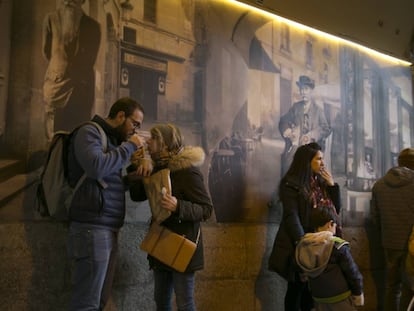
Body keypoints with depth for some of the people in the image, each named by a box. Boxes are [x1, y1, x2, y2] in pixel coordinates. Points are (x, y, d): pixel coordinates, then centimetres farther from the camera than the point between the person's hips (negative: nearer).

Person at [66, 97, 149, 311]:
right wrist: (129, 146, -10)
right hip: (92, 228, -9)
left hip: (109, 230, 9)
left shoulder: (112, 139, 21)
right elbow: (97, 167, -23)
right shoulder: (89, 132, -5)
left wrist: (139, 165, 6)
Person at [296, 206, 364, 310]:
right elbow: (352, 272, -13)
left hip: (318, 298, 5)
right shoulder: (338, 247, -20)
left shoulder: (302, 246, -6)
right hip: (340, 298, -4)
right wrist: (358, 294, 1)